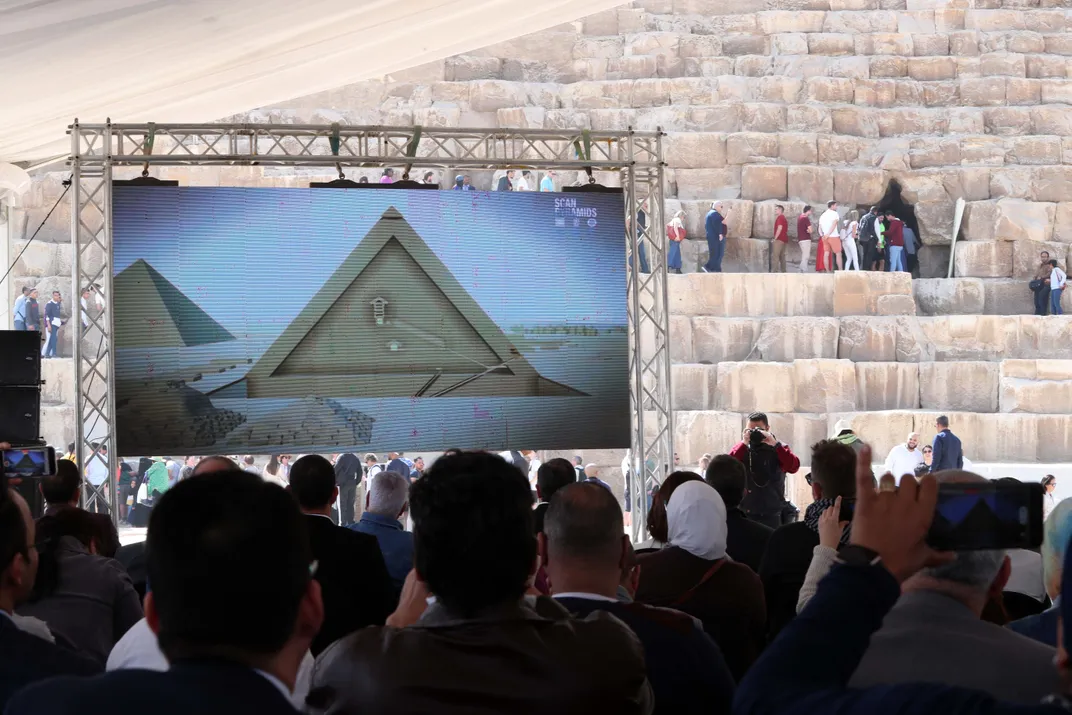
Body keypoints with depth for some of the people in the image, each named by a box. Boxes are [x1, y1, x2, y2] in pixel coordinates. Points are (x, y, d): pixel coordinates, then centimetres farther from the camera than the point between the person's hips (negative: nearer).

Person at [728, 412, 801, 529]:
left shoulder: (778, 449, 6)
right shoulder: (742, 448, 8)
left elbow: (794, 467, -13)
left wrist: (775, 444, -19)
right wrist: (743, 444, -17)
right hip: (744, 515, 1)